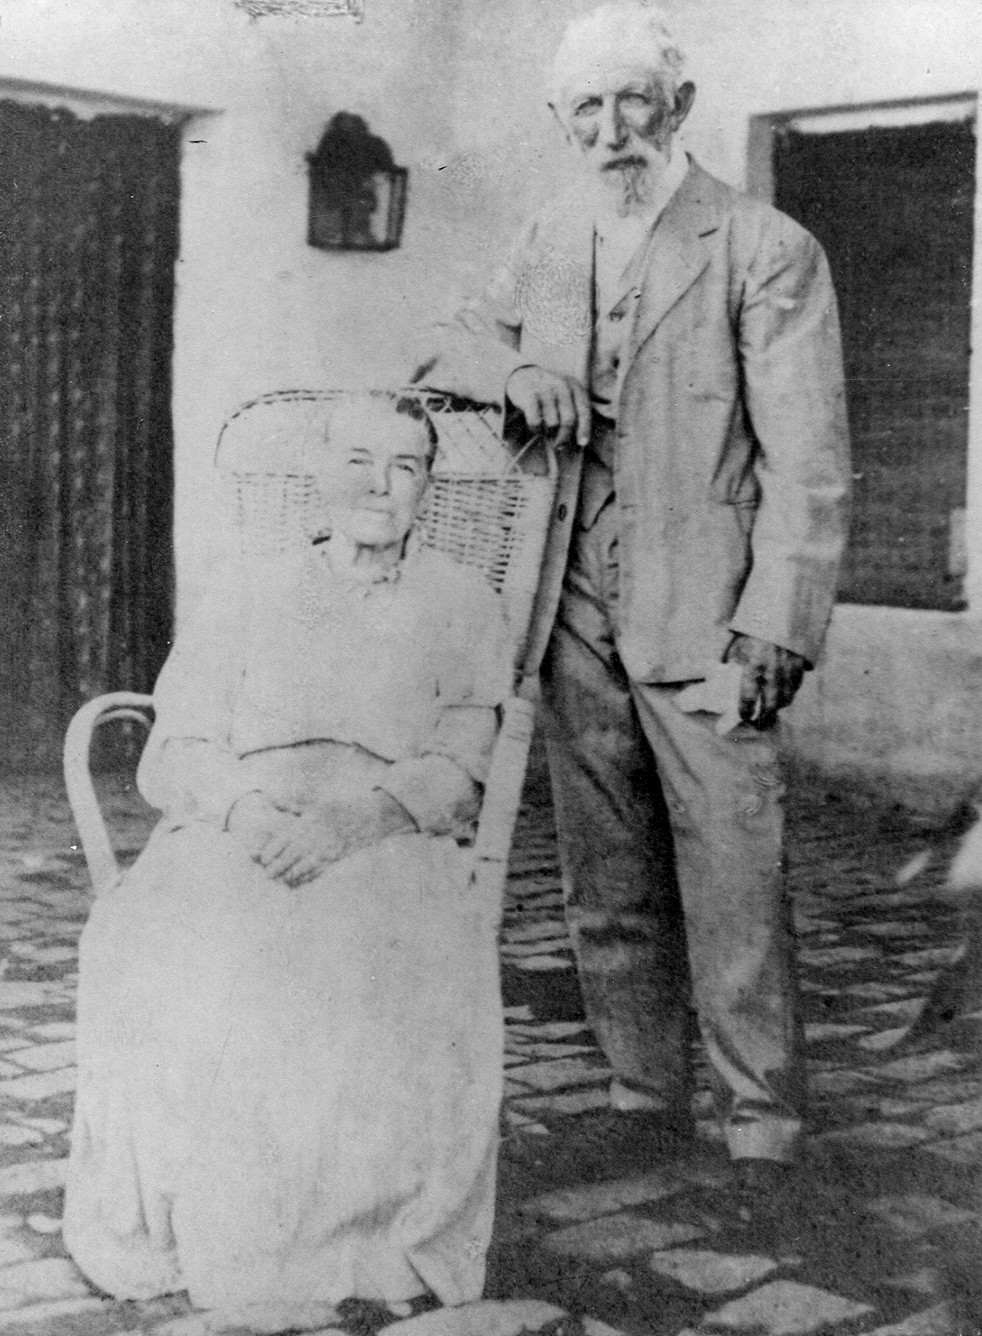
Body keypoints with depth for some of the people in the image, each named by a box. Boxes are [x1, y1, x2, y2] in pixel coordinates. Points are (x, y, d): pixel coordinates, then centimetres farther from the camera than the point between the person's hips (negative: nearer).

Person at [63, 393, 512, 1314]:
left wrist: (348, 820, -17)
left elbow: (456, 777, 3)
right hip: (234, 840, 1)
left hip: (394, 849, -1)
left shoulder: (462, 608, 16)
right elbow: (171, 755, 11)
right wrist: (246, 808, -12)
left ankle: (365, 1242, -22)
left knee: (392, 974, -36)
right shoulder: (247, 595, 21)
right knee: (167, 961, -33)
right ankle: (181, 1232, -19)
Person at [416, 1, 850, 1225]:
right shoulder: (551, 240, 12)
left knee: (733, 888, -5)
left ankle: (764, 1135, 7)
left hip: (700, 624, -5)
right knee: (609, 893, 11)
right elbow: (441, 353, 17)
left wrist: (773, 630, -14)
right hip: (578, 622, 6)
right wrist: (515, 372, -6)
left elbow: (807, 461, -8)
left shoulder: (766, 252, -6)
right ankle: (645, 1110, 23)